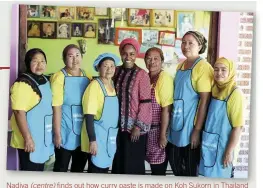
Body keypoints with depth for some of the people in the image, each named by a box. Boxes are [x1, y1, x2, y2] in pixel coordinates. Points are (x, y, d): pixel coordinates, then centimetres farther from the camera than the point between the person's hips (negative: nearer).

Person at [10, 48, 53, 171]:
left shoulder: (45, 80, 9)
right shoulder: (23, 83, -18)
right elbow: (19, 112, -21)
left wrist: (52, 133, 18)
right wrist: (28, 138, -23)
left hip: (44, 137, 8)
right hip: (30, 138, -8)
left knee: (39, 170, 19)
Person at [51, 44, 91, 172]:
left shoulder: (87, 77, 7)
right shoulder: (59, 77, -9)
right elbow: (57, 107, -13)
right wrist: (57, 134, -14)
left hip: (84, 131, 5)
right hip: (66, 130, -5)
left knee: (79, 166, 17)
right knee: (61, 167, 6)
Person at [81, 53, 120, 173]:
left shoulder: (114, 85, 6)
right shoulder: (94, 85, -15)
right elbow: (89, 115, -17)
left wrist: (115, 134, 13)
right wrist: (92, 140, -20)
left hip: (111, 135, 7)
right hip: (98, 135, -7)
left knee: (105, 167, 17)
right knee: (96, 169, 1)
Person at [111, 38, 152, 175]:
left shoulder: (142, 74, -11)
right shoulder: (116, 72, 4)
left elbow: (145, 103, -12)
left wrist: (138, 126, -14)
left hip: (134, 126, -5)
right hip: (118, 125, 5)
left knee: (133, 162, 7)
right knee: (118, 160, 15)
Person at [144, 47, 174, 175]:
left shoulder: (164, 78, -15)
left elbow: (166, 109, -17)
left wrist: (163, 134, -17)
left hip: (158, 129, -6)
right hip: (147, 128, 6)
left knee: (158, 166, 5)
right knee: (152, 162, 16)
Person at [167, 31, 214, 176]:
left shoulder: (203, 67, -13)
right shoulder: (180, 66, 11)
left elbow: (205, 100, -17)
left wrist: (197, 130, -18)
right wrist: (172, 119, 14)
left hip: (191, 124, -7)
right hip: (177, 122, 7)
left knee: (190, 167, 7)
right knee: (174, 161, 16)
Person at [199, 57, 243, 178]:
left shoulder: (235, 93, -15)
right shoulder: (213, 90, 3)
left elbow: (238, 126, -16)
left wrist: (229, 151, -15)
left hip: (222, 146, -6)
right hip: (208, 144, 6)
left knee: (219, 176, 8)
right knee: (208, 174, 17)